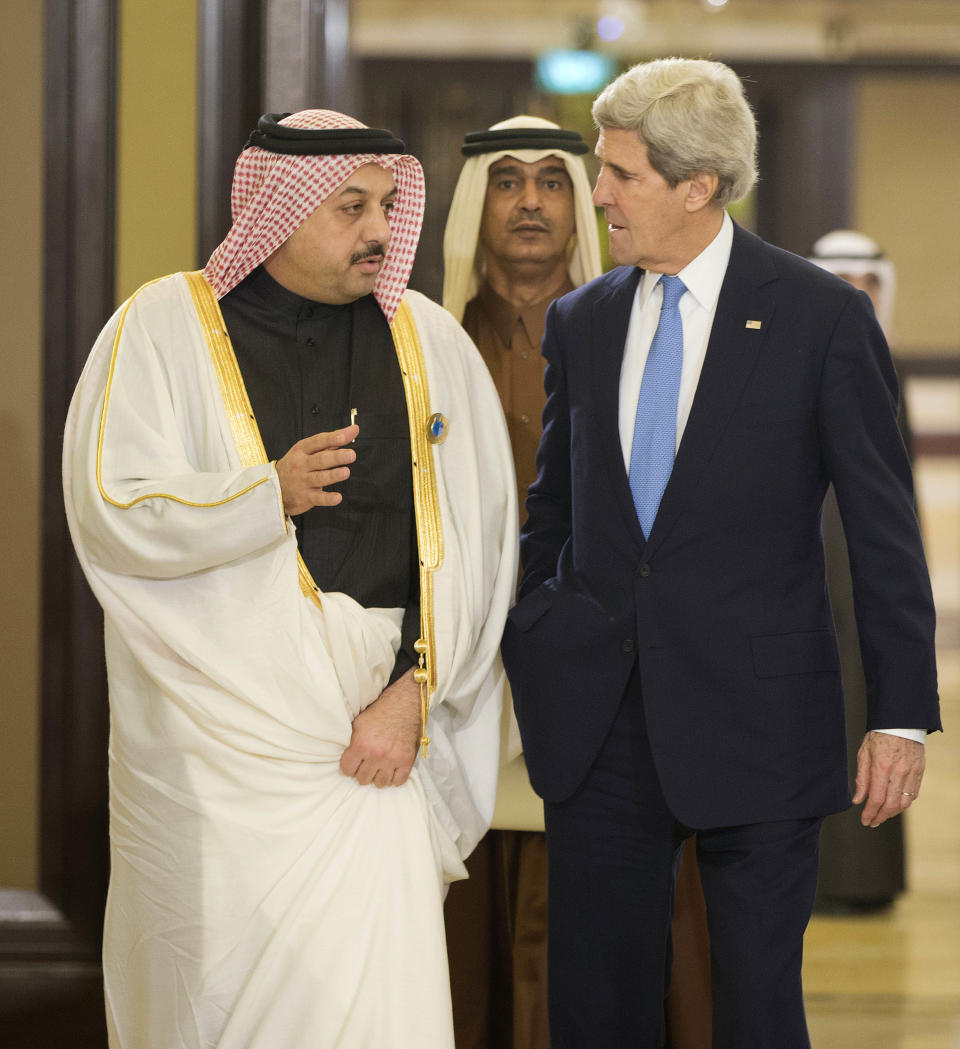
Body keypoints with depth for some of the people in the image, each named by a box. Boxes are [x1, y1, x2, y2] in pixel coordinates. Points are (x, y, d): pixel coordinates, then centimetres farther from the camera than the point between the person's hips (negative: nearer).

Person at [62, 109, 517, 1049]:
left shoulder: (430, 342, 8)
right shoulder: (163, 329, 0)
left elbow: (478, 537, 5)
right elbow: (109, 512, -8)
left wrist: (414, 691, -5)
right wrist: (269, 495, -21)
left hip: (367, 731, 2)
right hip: (215, 738, -2)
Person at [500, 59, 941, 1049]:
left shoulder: (822, 317, -4)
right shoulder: (579, 321, 9)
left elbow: (883, 528, -3)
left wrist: (901, 714, -6)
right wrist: (508, 652, 14)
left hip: (753, 717, -4)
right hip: (596, 720, 4)